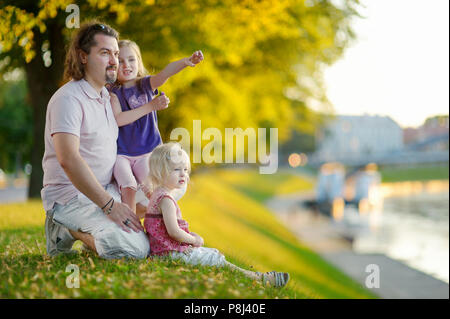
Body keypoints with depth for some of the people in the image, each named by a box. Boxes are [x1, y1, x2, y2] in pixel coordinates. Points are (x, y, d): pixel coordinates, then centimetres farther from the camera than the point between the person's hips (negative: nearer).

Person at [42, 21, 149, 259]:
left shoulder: (106, 95, 14)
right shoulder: (68, 99, -16)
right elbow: (68, 159, -28)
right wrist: (109, 205, -29)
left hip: (105, 190, 10)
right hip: (71, 197, -10)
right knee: (136, 249, -26)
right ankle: (68, 230, -4)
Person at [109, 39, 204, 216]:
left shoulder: (147, 84, 4)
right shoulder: (114, 93, 0)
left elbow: (165, 73, -17)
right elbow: (117, 119, -16)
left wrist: (185, 62, -37)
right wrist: (150, 106, -17)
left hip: (146, 152, 1)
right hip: (121, 153, -1)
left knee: (152, 188, -19)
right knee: (128, 187, -22)